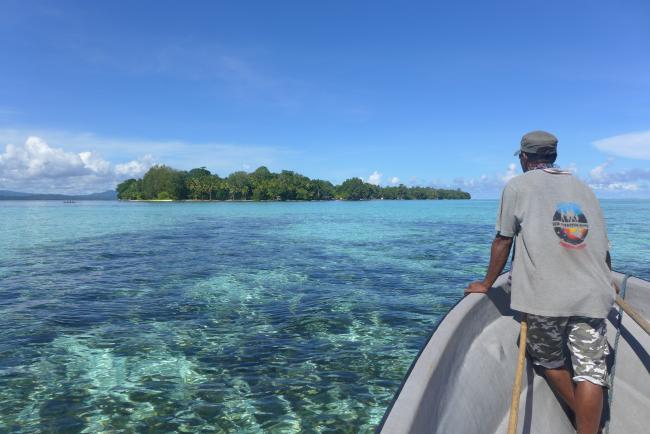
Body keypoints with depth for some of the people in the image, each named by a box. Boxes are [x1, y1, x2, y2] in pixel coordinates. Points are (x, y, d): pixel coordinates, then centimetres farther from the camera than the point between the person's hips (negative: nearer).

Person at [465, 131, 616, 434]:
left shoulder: (517, 186, 3)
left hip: (544, 296, -3)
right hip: (591, 295, 4)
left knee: (550, 363, 17)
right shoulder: (581, 186, 16)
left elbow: (503, 242, 1)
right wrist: (606, 284, 35)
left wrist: (487, 284, 12)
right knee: (590, 370, 5)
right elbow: (603, 247, 17)